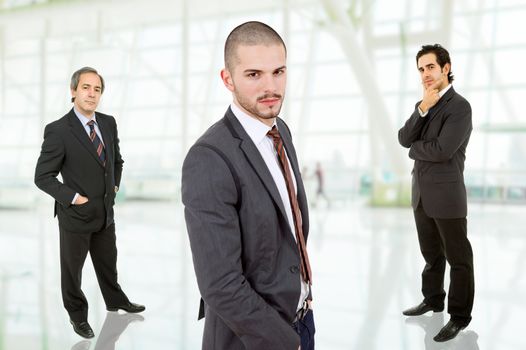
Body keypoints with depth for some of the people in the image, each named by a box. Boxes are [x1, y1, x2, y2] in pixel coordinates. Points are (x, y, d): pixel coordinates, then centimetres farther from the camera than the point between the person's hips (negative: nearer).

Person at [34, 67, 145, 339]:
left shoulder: (108, 123, 0)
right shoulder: (58, 130, -18)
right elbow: (43, 176, -14)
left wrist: (114, 184, 9)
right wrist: (73, 198, -18)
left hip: (105, 213, 5)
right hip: (75, 215, -5)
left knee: (108, 263, 23)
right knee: (72, 269, 14)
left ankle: (115, 301, 46)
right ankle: (77, 314, 36)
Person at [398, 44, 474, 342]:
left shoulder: (460, 106, -13)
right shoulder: (423, 105, 12)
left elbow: (442, 151, -22)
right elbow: (404, 139, 0)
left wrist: (414, 149, -4)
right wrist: (422, 109, -13)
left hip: (446, 195, -7)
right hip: (422, 194, 8)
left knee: (458, 258, 5)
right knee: (432, 254, 21)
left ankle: (460, 316, 16)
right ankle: (433, 300, 36)